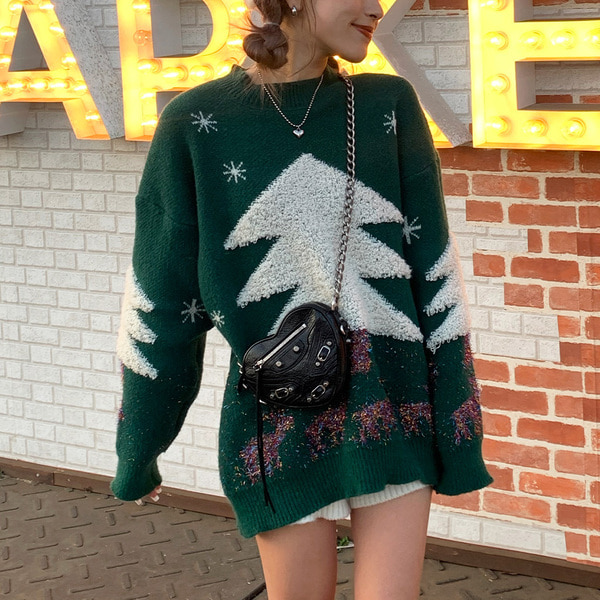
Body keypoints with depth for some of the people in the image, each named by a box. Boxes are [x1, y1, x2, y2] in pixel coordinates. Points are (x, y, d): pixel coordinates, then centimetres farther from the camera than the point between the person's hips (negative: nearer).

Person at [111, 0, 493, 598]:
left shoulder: (390, 106, 1)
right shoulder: (194, 123, -5)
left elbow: (434, 274, 1)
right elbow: (160, 298, 1)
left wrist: (457, 434, 0)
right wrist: (136, 455, 7)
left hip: (394, 408, 1)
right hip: (280, 425, -1)